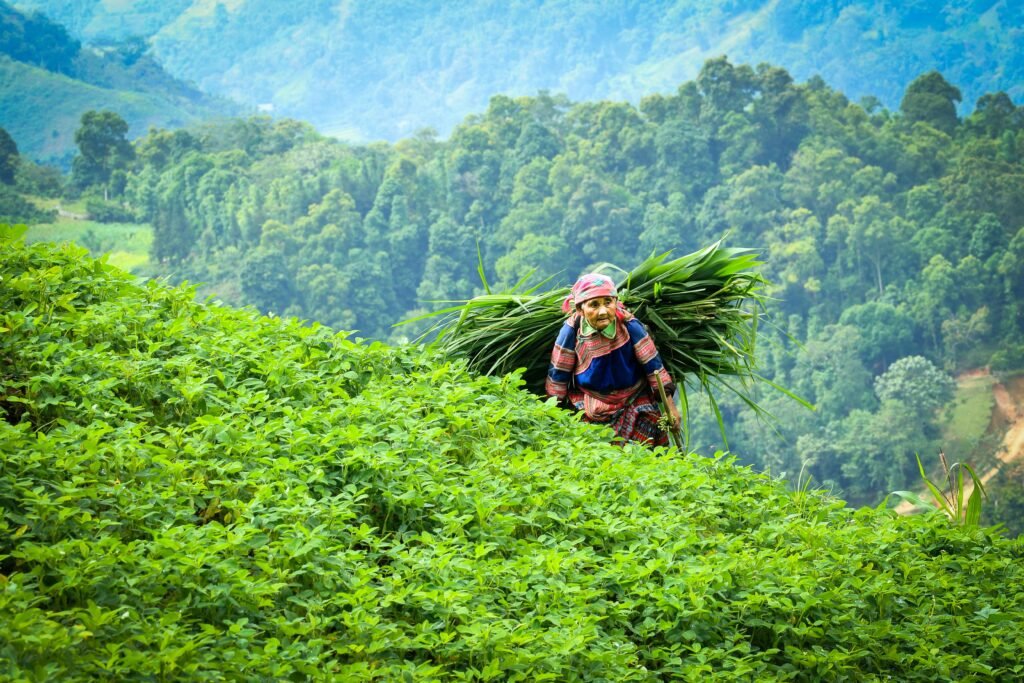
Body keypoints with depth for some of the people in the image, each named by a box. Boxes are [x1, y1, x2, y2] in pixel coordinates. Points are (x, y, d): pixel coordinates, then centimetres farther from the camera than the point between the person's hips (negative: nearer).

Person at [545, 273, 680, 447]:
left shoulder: (630, 326, -17)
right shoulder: (571, 332, -16)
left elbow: (653, 366, -9)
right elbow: (558, 374, -3)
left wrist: (670, 406, -8)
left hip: (634, 405, 0)